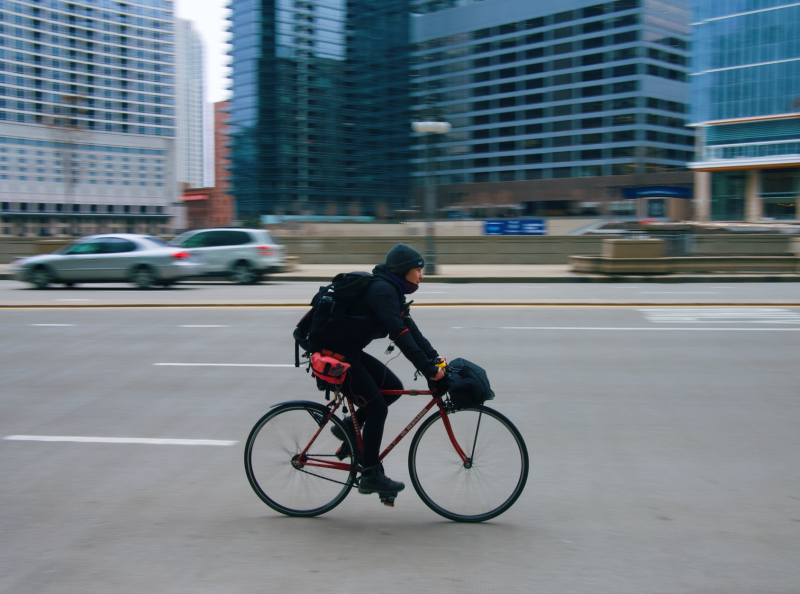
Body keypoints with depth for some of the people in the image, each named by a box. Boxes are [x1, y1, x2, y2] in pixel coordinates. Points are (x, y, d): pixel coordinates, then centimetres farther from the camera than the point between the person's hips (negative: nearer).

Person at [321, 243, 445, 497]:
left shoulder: (391, 290, 11)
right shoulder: (382, 290, -21)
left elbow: (410, 329, 13)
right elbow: (400, 335, -27)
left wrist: (435, 358, 6)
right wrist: (428, 369, -28)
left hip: (350, 352, 10)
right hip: (334, 356, -10)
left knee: (393, 387, 7)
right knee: (377, 408, -7)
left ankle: (349, 427, 16)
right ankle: (371, 476, 2)